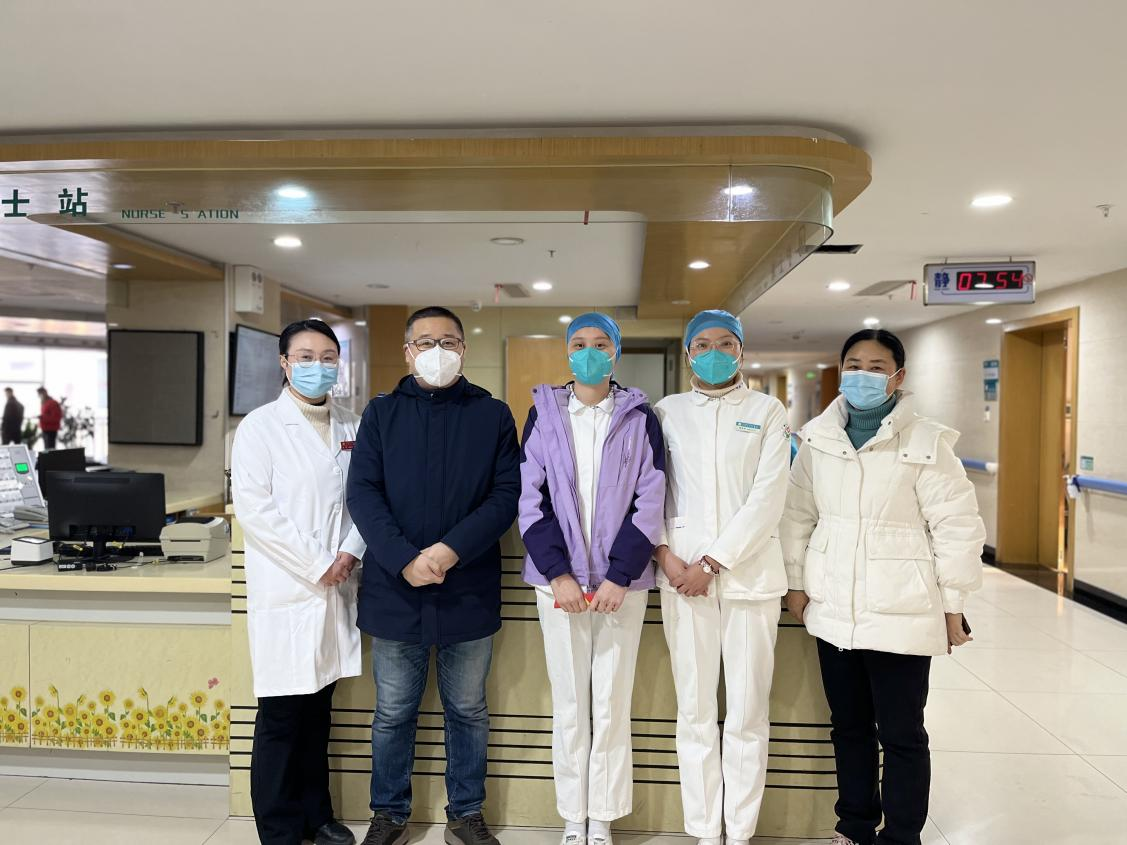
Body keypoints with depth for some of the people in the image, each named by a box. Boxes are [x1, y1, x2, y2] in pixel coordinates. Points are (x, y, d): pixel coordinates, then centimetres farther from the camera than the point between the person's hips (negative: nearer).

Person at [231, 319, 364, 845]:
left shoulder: (352, 428, 10)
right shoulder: (260, 426, -4)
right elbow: (253, 507, -11)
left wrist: (351, 551, -6)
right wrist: (315, 565, -13)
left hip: (335, 587, 5)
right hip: (285, 590, -4)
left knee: (318, 709, 15)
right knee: (281, 717, 3)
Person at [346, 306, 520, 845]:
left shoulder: (493, 415, 4)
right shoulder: (381, 413, 6)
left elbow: (507, 493, -4)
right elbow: (362, 492, -3)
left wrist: (453, 549, -17)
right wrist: (404, 559, -17)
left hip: (469, 592, 0)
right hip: (394, 591, 0)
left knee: (468, 711, 14)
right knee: (393, 714, 14)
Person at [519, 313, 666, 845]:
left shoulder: (639, 417, 4)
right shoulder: (544, 413, 6)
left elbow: (650, 501, -1)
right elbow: (530, 497, 0)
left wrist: (619, 577, -10)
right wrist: (558, 573, -9)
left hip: (621, 581, 0)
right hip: (559, 580, 1)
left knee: (612, 704, 6)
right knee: (569, 705, 8)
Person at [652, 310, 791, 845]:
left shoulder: (767, 412, 5)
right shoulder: (667, 412, 10)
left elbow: (768, 498, -4)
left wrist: (712, 562, -10)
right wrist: (665, 553, -9)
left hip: (749, 572, -1)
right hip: (683, 574, 1)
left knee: (748, 713, 4)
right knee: (694, 710, 6)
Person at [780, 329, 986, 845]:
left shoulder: (926, 443, -8)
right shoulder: (818, 439, 4)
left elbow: (957, 527, -6)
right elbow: (798, 516, 9)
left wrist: (952, 605, -5)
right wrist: (796, 582, 8)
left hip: (900, 613, -4)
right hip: (833, 609, 4)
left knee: (901, 736, 9)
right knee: (848, 726, 18)